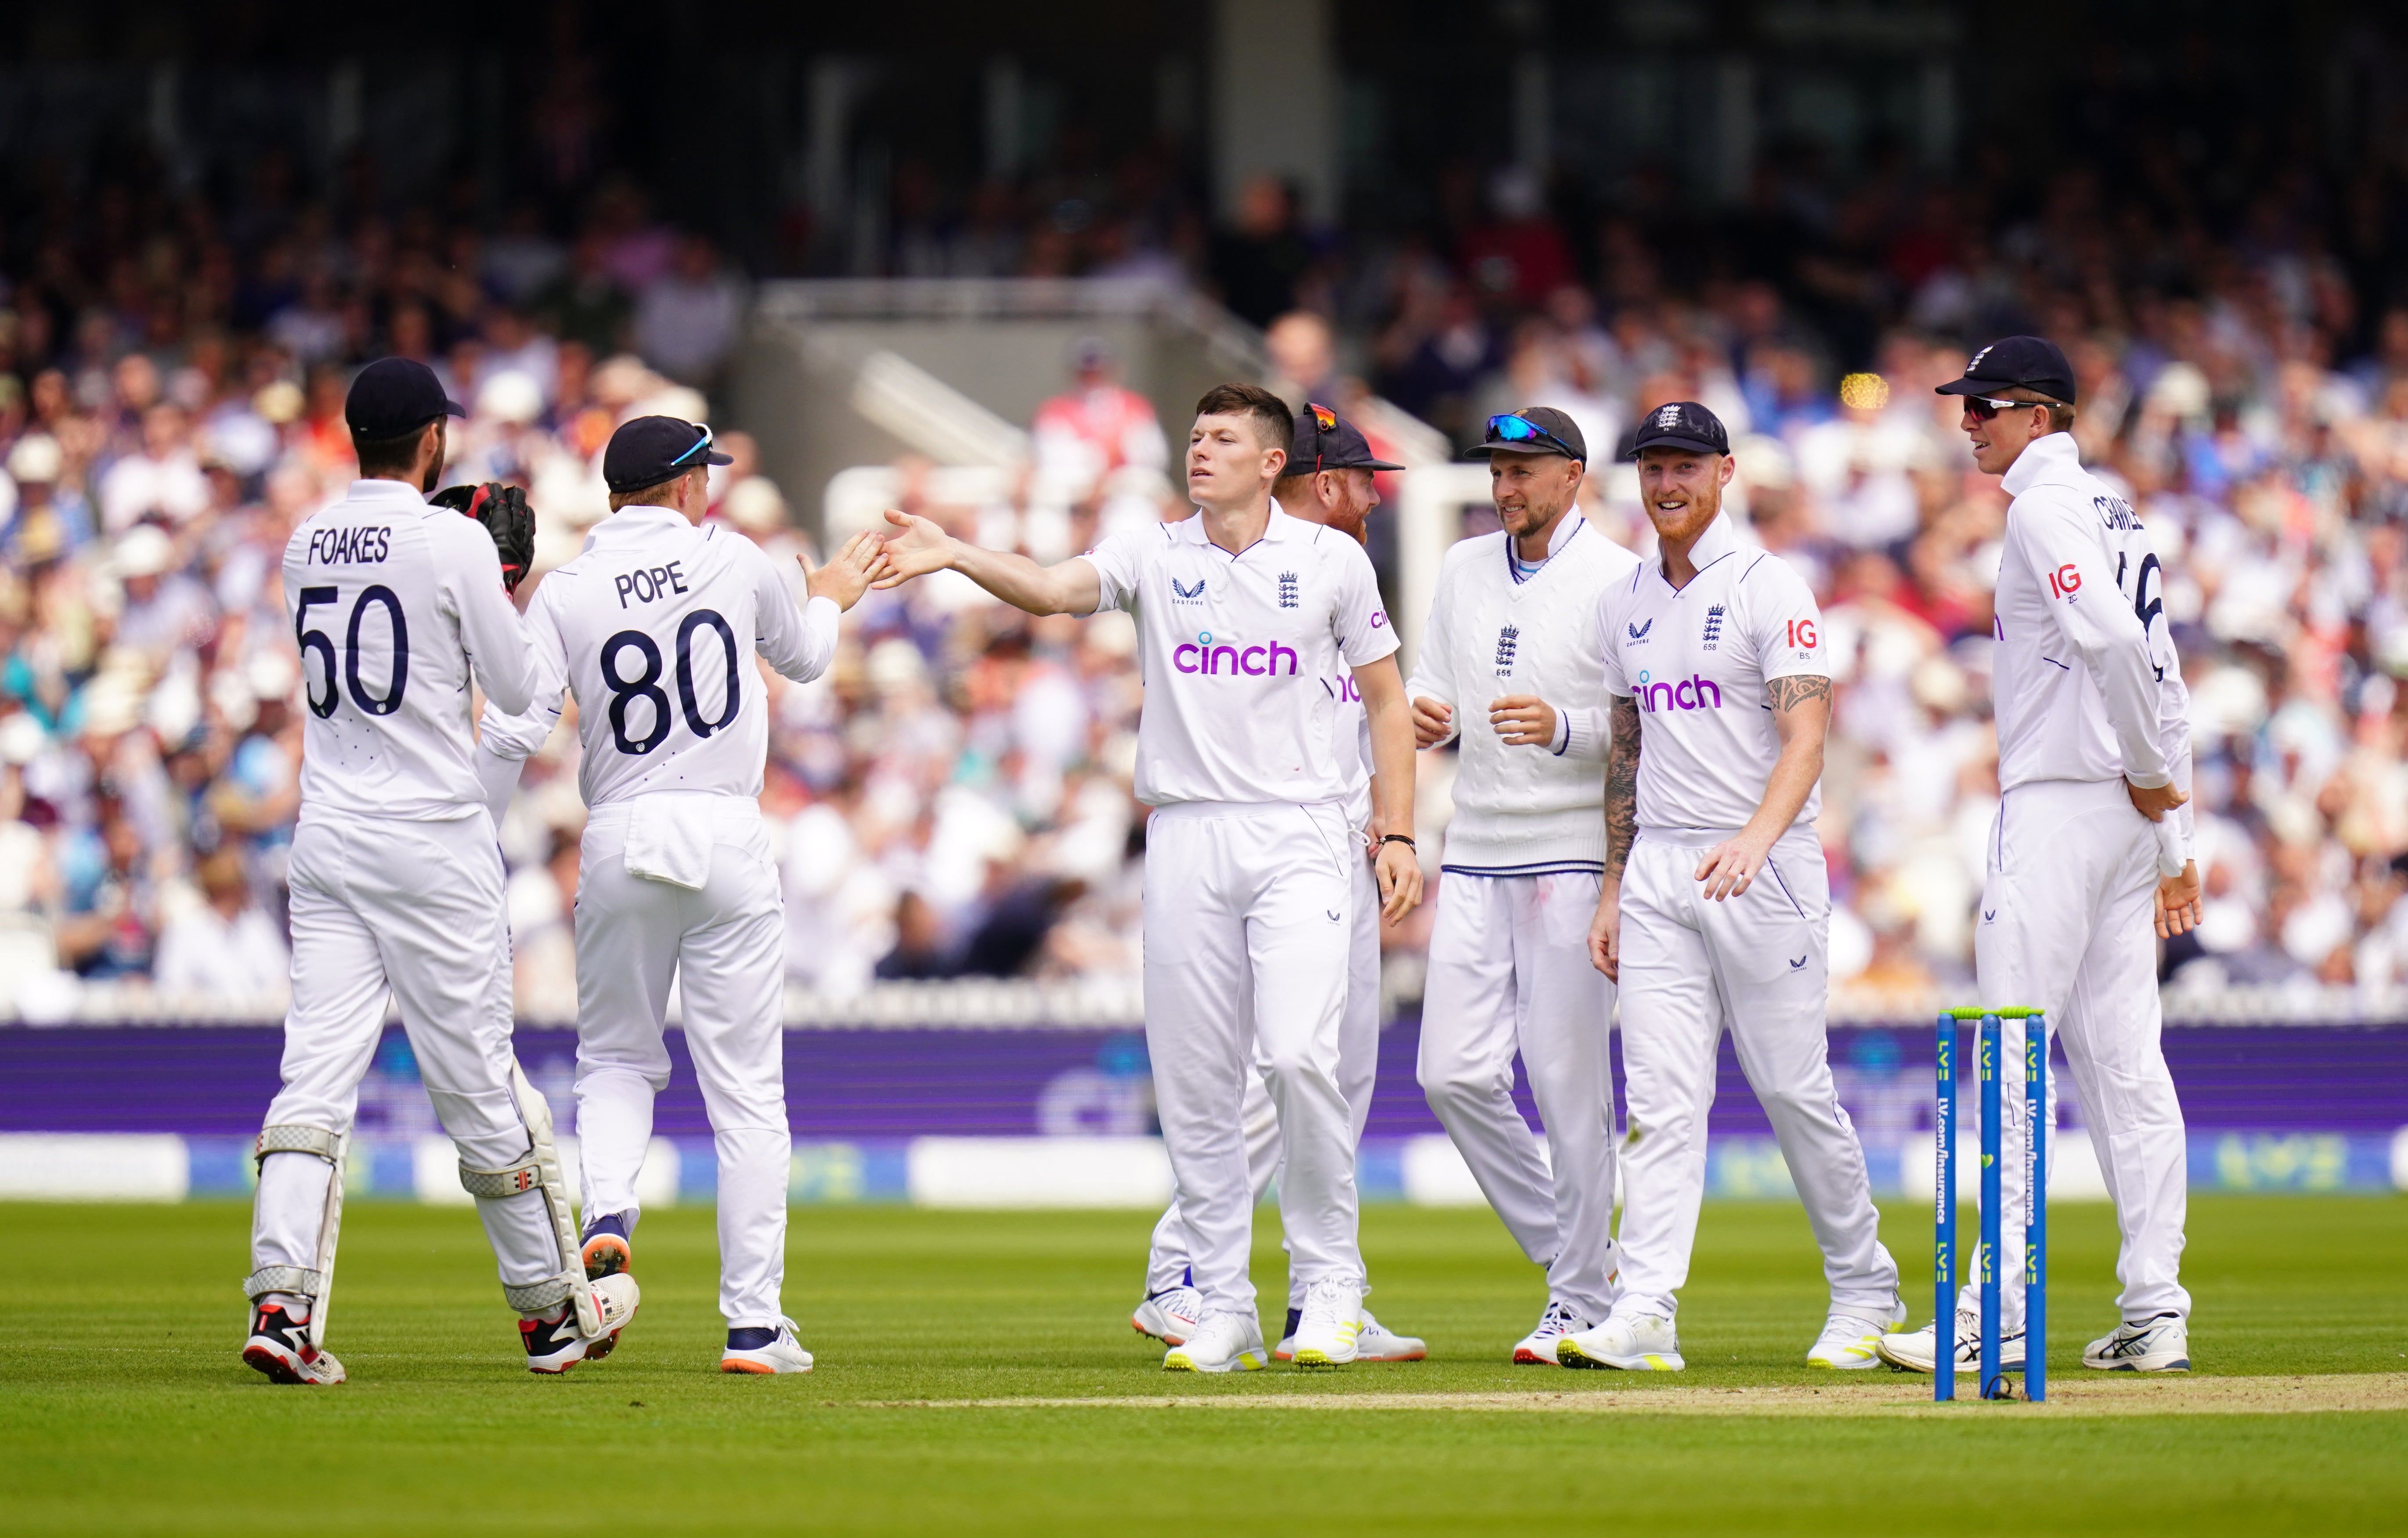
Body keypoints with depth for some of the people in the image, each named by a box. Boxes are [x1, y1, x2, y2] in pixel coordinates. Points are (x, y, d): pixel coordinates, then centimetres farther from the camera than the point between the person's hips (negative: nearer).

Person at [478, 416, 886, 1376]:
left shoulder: (567, 593, 1)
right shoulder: (734, 561, 3)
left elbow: (514, 730, -9)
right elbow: (803, 658, 21)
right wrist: (830, 601, 43)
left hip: (619, 841, 1)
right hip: (727, 833, -1)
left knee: (616, 1057, 19)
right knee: (745, 1087, 2)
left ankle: (606, 1208, -10)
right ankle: (753, 1324, -1)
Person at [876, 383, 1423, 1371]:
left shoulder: (1330, 560, 5)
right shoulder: (1152, 555, 6)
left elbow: (1386, 699, 9)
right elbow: (1052, 590, -12)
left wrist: (1398, 835, 0)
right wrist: (954, 556, -31)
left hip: (1300, 835, -2)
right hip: (1186, 837, 2)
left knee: (1299, 1054, -17)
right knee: (1193, 1081, 1)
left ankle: (1329, 1280, -2)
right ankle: (1225, 1309, 9)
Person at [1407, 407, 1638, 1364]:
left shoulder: (1618, 581, -5)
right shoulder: (1464, 571, 14)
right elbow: (1431, 688, 19)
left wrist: (1563, 729, -26)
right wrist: (1423, 717, -4)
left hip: (1573, 854, -6)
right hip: (1475, 854, 6)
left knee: (1568, 1079, -5)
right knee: (1454, 1073, -1)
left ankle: (1583, 1303, 3)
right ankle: (1566, 1247, 16)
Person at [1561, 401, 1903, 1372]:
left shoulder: (1769, 590, -7)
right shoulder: (1626, 603, 14)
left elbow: (1805, 739, -17)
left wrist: (1752, 842, -33)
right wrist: (1613, 890, 14)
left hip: (1765, 867, -5)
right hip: (1659, 872, 5)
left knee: (1795, 1089, 0)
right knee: (1659, 1097, -4)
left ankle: (1864, 1291, 17)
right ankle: (1644, 1318, -11)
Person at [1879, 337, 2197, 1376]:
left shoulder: (2045, 510, -10)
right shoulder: (2112, 511, 18)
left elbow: (2113, 641, -26)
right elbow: (2161, 670, 18)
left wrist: (2149, 776, -14)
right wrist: (2175, 838, 18)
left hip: (2060, 804, -10)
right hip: (2130, 818, 10)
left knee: (2014, 1062, -9)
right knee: (2123, 1061, 8)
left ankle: (1999, 1320, -12)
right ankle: (2155, 1311, 6)